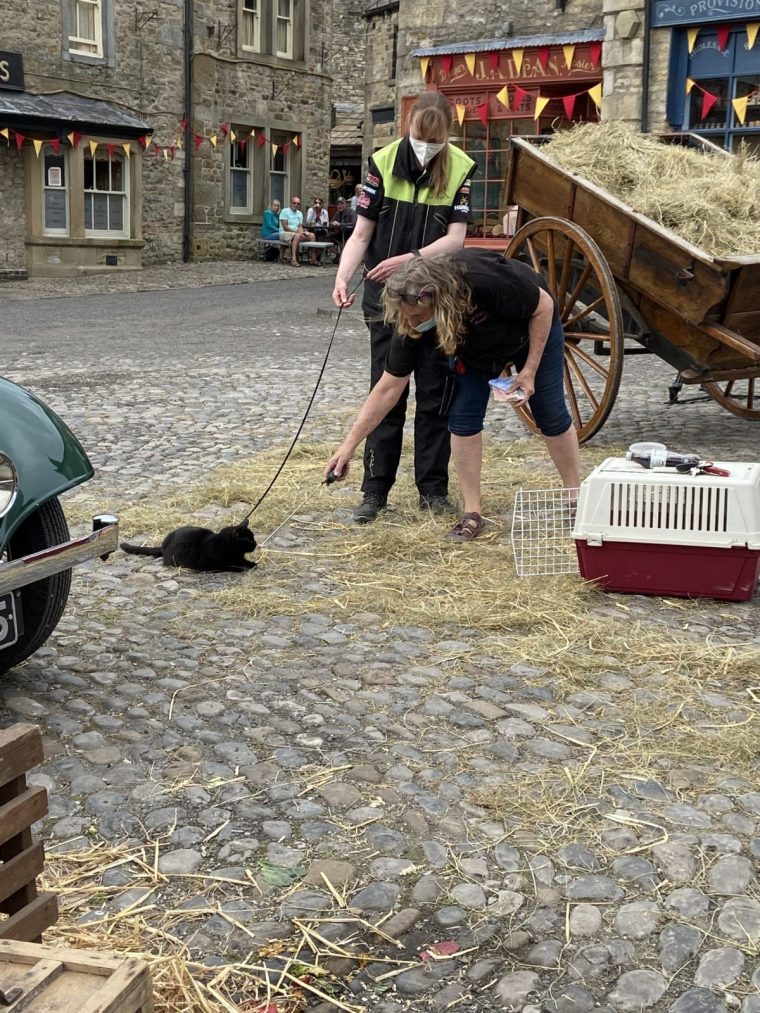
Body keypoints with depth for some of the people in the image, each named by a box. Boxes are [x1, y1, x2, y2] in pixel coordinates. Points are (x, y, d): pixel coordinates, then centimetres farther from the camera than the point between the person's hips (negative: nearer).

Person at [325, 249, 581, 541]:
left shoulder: (485, 281, -44)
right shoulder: (411, 325, -31)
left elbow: (544, 305, -26)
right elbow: (389, 387, -23)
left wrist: (530, 370, -26)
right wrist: (349, 444, -26)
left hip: (533, 328, -3)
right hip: (475, 349, 3)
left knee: (551, 415, 1)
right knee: (463, 418, -9)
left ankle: (576, 500, 17)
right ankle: (472, 513, 0)